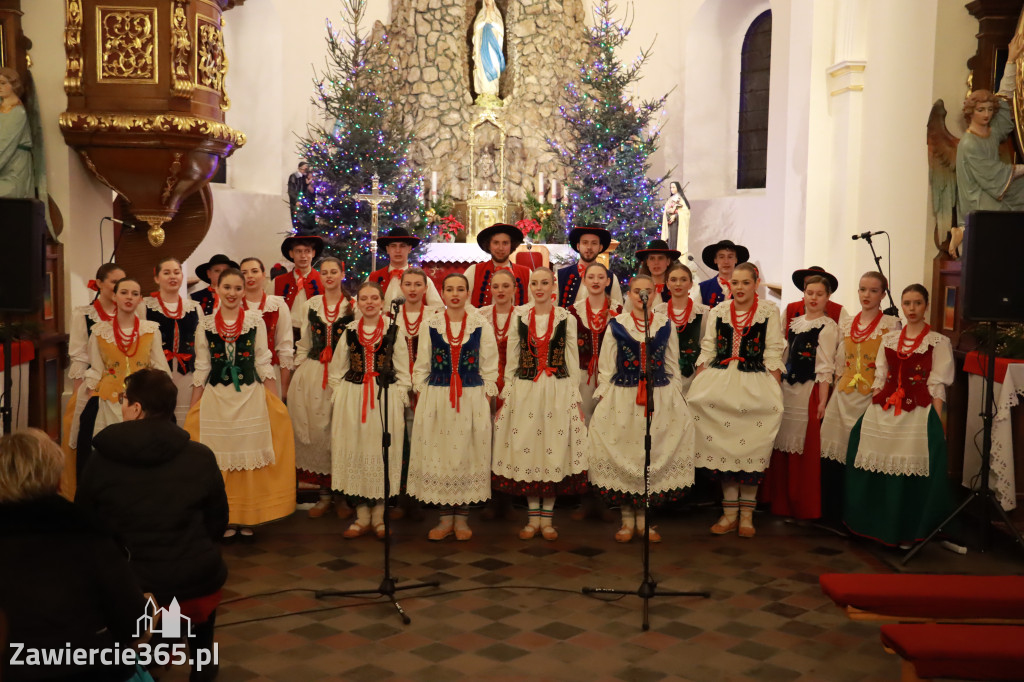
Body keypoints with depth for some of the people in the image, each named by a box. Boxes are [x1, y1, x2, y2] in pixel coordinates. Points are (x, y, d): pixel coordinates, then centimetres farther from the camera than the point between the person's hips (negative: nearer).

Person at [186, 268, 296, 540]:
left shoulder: (256, 322, 0)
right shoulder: (206, 326, 3)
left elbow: (263, 365, 3)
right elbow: (201, 370, 7)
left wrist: (277, 404, 0)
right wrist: (192, 410, 5)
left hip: (251, 398, -1)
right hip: (216, 400, 1)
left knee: (251, 459, 3)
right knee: (220, 460, 4)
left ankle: (248, 519, 15)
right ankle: (227, 520, 17)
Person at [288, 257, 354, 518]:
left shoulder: (353, 306, 2)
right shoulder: (311, 304, 11)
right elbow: (304, 342, 15)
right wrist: (297, 373, 10)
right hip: (312, 375, 3)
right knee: (315, 428, 2)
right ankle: (324, 493, 13)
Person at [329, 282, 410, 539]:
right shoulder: (349, 331, 7)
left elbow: (403, 371, 3)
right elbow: (337, 371, 11)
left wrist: (399, 401, -3)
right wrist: (339, 399, 4)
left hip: (387, 399, -2)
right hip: (352, 399, 2)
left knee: (383, 452, 1)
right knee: (354, 452, 3)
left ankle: (378, 516, 13)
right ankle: (362, 516, 14)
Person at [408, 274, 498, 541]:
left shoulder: (481, 325, 2)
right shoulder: (430, 325, 4)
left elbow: (489, 368, 4)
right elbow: (421, 366, 8)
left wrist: (486, 398, -1)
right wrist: (421, 397, 2)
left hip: (472, 399, -1)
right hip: (436, 399, 1)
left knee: (468, 455, 2)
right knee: (438, 455, 2)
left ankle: (462, 518, 14)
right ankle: (446, 518, 15)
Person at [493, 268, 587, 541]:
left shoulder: (566, 319, 2)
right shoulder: (519, 317, 5)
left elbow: (573, 360, 5)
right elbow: (511, 358, 8)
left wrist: (576, 399, 2)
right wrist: (506, 395, 5)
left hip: (558, 392, -1)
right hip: (524, 392, 1)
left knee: (555, 450, 1)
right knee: (525, 448, 2)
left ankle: (547, 516, 13)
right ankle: (533, 516, 15)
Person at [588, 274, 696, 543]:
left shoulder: (666, 325, 7)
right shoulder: (616, 325, 3)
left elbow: (673, 366, 12)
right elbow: (606, 367, 4)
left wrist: (677, 397, 7)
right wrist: (602, 397, -2)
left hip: (661, 399, 1)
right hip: (622, 399, -1)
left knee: (655, 456, 3)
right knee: (622, 455, 1)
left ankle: (643, 518, 16)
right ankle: (627, 518, 14)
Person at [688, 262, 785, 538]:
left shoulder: (769, 312, 2)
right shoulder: (717, 312, 10)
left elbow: (773, 354, -1)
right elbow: (707, 351, 10)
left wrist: (775, 393, -8)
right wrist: (696, 388, 3)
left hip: (756, 385, -2)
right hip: (720, 384, 3)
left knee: (751, 450, -2)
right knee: (723, 448, 2)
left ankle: (746, 513, 9)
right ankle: (730, 513, 11)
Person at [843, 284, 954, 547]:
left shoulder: (938, 342, 2)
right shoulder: (889, 340, 14)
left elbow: (937, 386, -3)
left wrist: (937, 423, -10)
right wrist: (872, 412, 9)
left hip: (917, 414, -4)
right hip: (883, 413, 4)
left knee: (910, 472, -7)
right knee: (878, 470, 2)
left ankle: (907, 532, 8)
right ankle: (877, 526, 16)